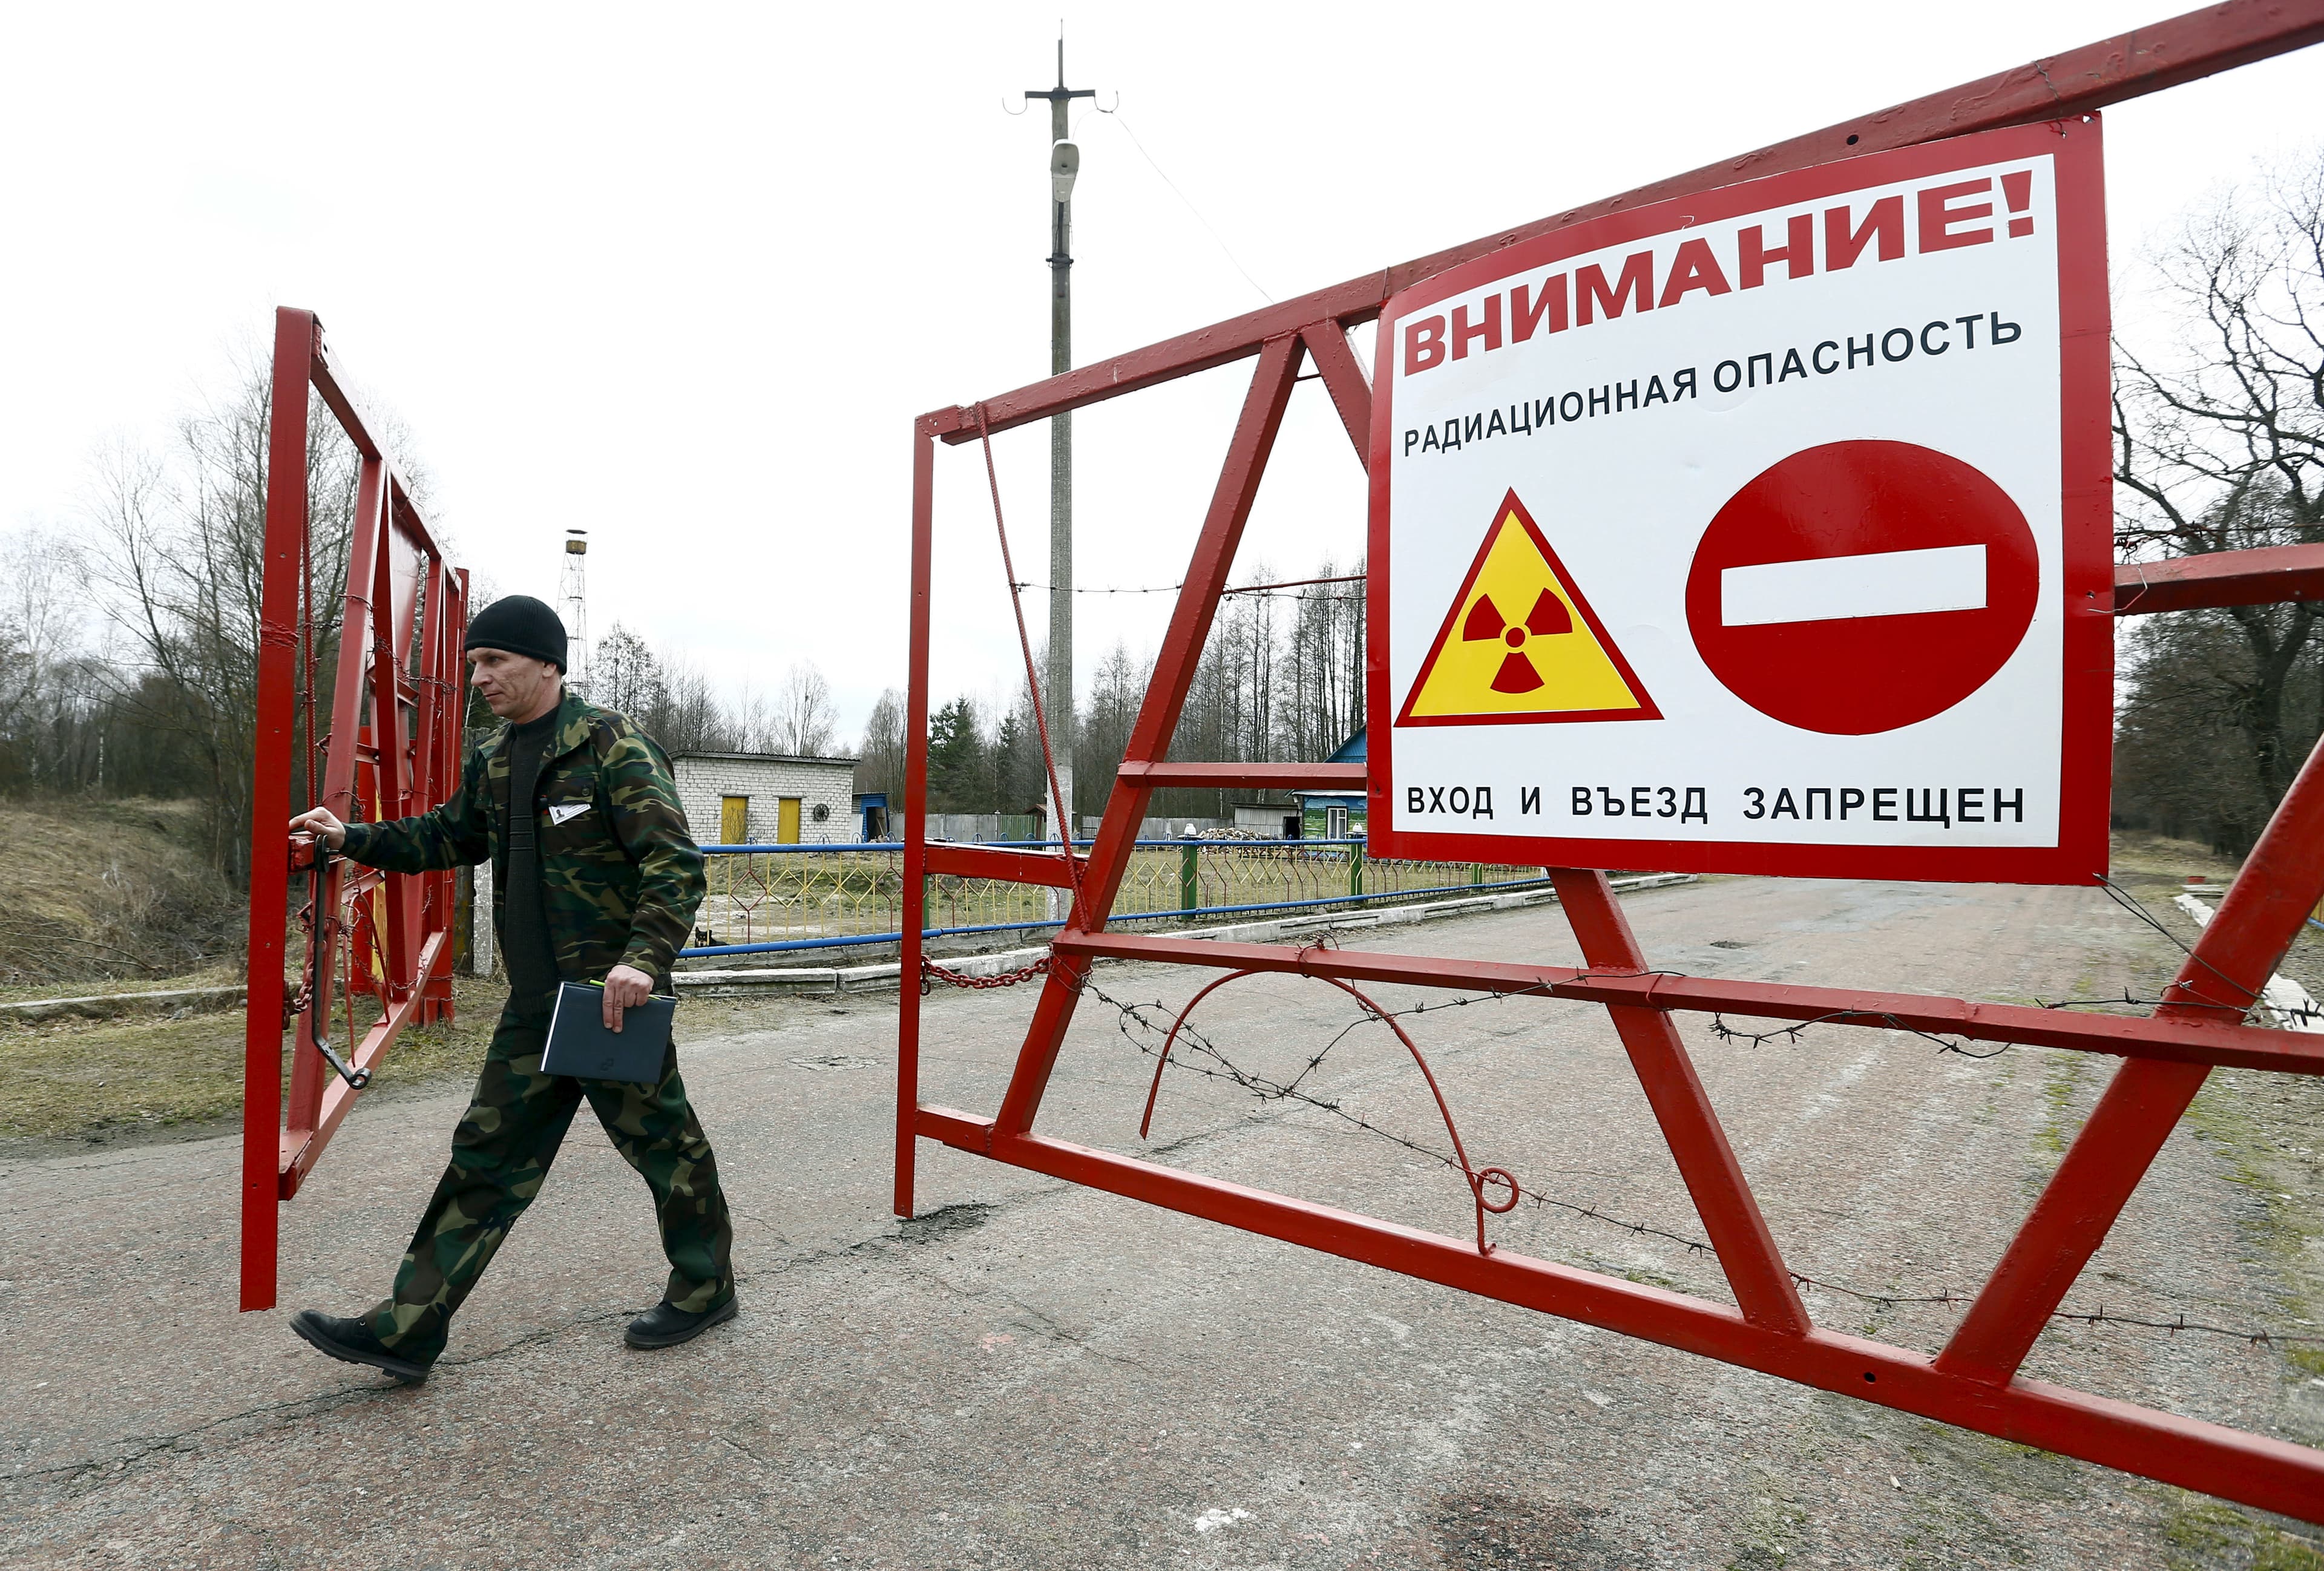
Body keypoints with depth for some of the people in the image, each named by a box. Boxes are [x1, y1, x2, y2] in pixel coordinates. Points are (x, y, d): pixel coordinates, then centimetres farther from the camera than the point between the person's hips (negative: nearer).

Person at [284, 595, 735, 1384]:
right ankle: (406, 1331, 20)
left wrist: (644, 955, -29)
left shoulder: (612, 744, -13)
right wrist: (353, 839, 14)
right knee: (487, 1156, 11)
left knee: (662, 1142, 7)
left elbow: (675, 861, -19)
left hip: (616, 994, -7)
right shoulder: (491, 760, 11)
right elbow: (449, 837, 28)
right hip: (536, 1001, 7)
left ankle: (705, 1289, 27)